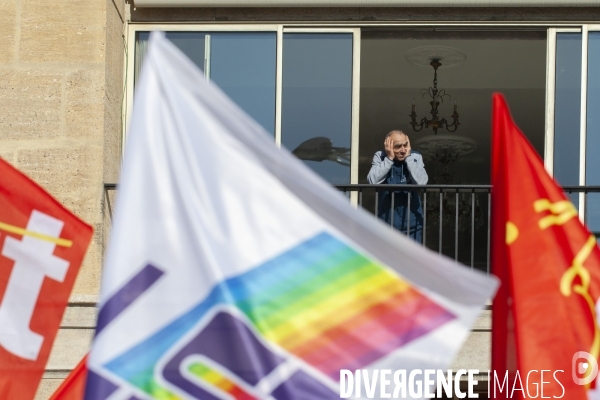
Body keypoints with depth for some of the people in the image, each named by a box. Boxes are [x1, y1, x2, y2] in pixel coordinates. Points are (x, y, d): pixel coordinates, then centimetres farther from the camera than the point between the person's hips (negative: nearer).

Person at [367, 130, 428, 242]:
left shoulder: (415, 157, -4)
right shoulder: (380, 157, -3)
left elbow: (421, 182, -20)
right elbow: (373, 180, -19)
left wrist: (408, 157, -17)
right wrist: (389, 159, -18)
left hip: (411, 220, 0)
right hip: (387, 219, 0)